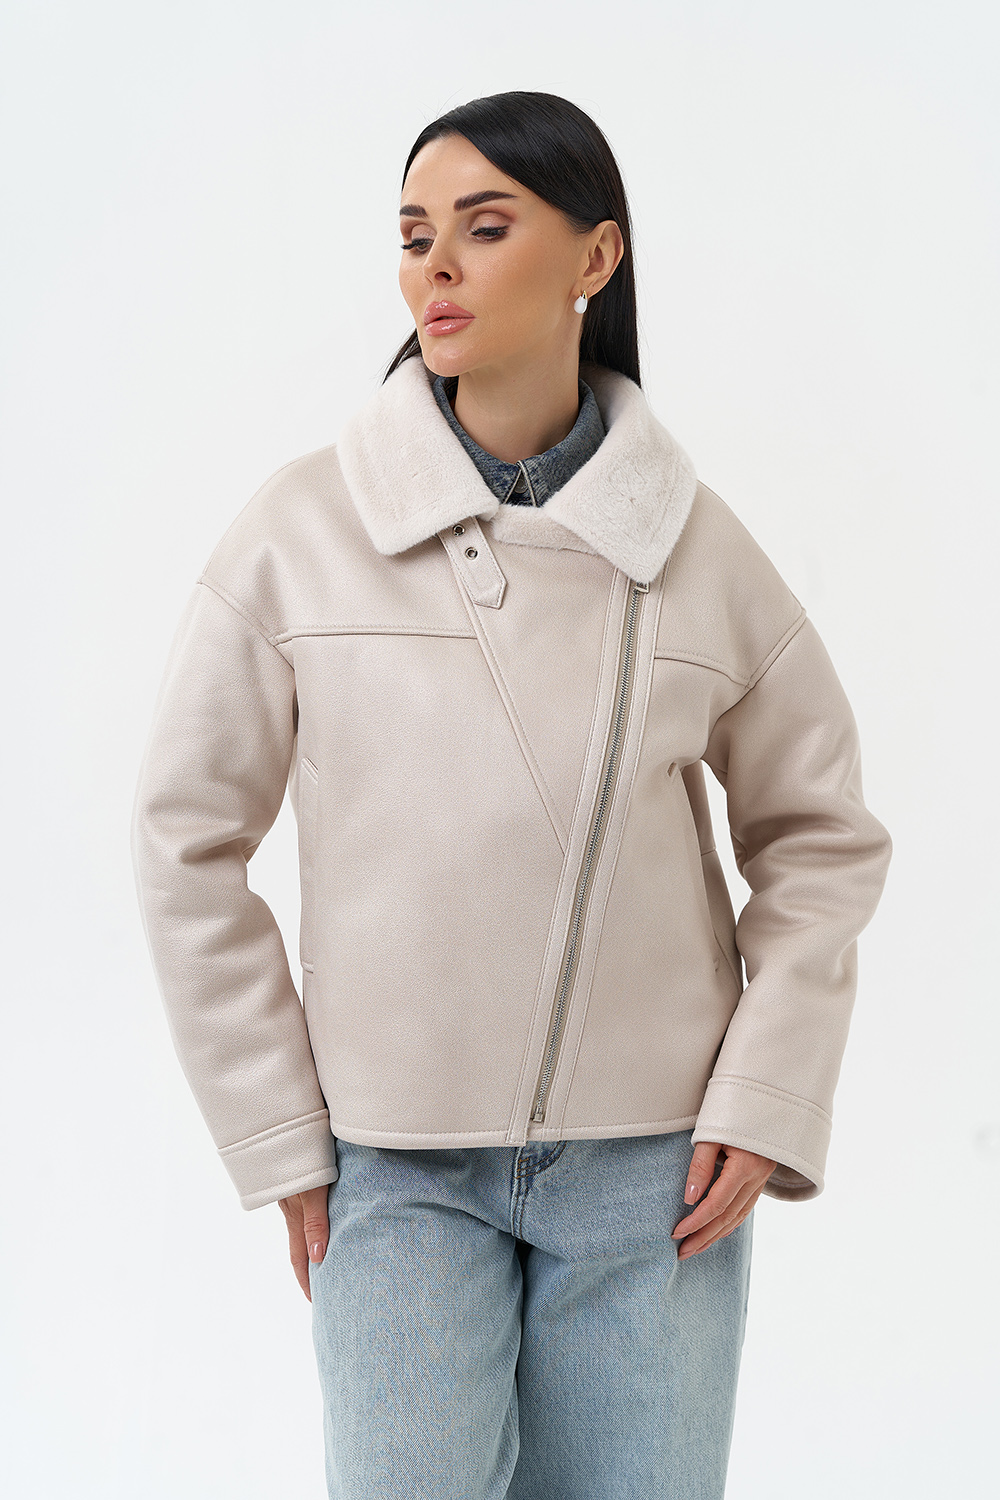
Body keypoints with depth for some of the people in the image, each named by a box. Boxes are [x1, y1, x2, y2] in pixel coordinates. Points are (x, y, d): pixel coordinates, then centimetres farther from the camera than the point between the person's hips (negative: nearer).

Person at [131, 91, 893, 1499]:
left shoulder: (694, 541, -2)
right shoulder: (304, 527, -6)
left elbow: (822, 831, 7)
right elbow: (189, 832, 0)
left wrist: (768, 1101, -2)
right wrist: (276, 1136, -2)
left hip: (653, 1159, 1)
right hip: (399, 1163, -1)